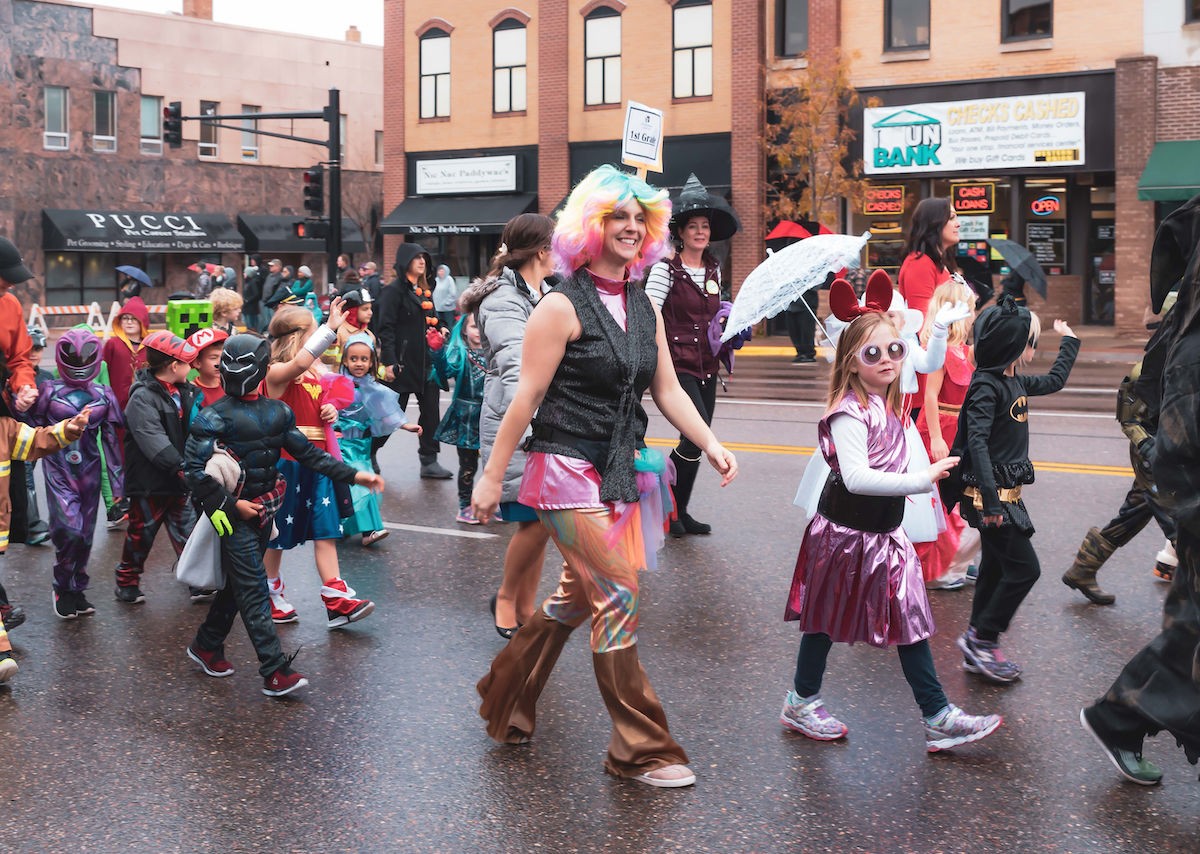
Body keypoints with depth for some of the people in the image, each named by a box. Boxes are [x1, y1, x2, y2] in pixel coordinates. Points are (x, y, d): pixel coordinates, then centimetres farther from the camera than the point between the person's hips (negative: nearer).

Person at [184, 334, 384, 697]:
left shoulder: (277, 411, 7)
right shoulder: (214, 417, -11)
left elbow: (306, 453, 10)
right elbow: (193, 469, -15)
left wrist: (353, 475, 4)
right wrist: (231, 504, -16)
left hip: (264, 511, 6)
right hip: (235, 514, -6)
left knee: (238, 584, 15)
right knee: (254, 592, -7)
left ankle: (206, 646, 34)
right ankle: (275, 672, -8)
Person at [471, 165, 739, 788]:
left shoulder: (645, 308, 12)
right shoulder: (562, 306, -10)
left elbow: (667, 390, 14)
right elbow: (528, 396, -11)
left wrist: (711, 444, 3)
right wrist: (491, 476, -10)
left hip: (621, 473, 8)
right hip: (569, 472, -8)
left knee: (577, 598, 15)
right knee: (617, 598, -7)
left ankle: (506, 702, 33)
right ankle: (642, 749, 3)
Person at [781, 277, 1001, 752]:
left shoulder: (885, 404, 5)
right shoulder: (849, 412, -23)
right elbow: (856, 477, -33)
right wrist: (923, 480, -35)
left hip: (883, 533, 8)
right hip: (847, 534, -8)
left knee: (911, 622, 8)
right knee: (826, 621, 9)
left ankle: (938, 718, 14)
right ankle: (801, 703, 28)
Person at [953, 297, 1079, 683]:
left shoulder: (1016, 381, 11)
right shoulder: (986, 386, -17)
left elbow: (1054, 381, 32)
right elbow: (976, 442, -26)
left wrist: (1069, 341, 37)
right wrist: (990, 500, -31)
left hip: (1006, 494, 10)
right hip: (990, 496, -10)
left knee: (996, 570, 13)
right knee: (1024, 568, -8)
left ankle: (978, 650, 20)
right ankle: (980, 637, 2)